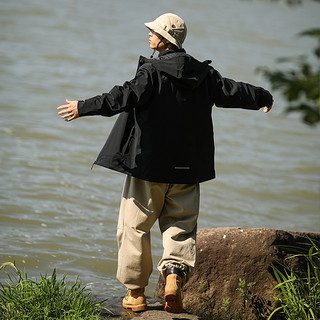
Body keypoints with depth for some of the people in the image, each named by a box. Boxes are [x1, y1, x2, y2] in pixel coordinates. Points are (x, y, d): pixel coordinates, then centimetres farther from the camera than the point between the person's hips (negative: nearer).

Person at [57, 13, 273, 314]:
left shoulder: (152, 71, -13)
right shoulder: (203, 74, 5)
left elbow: (125, 97, -25)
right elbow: (232, 91, 16)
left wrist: (83, 107, -24)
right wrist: (263, 98, 35)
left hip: (149, 164, -4)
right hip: (187, 168, 5)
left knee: (135, 226, 7)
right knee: (181, 225, 13)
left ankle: (135, 293, 10)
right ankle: (175, 274, -11)